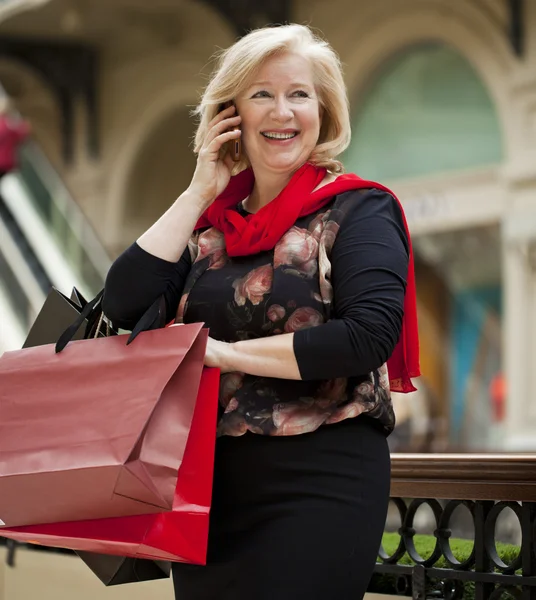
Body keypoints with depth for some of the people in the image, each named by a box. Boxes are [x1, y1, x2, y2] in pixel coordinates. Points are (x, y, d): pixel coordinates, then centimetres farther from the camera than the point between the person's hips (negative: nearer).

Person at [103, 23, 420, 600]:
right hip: (208, 481, 5)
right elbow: (124, 306, -1)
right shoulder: (211, 218, 12)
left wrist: (231, 353, -15)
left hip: (319, 481, -5)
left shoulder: (359, 208, -2)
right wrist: (199, 193, 0)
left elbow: (370, 335, -17)